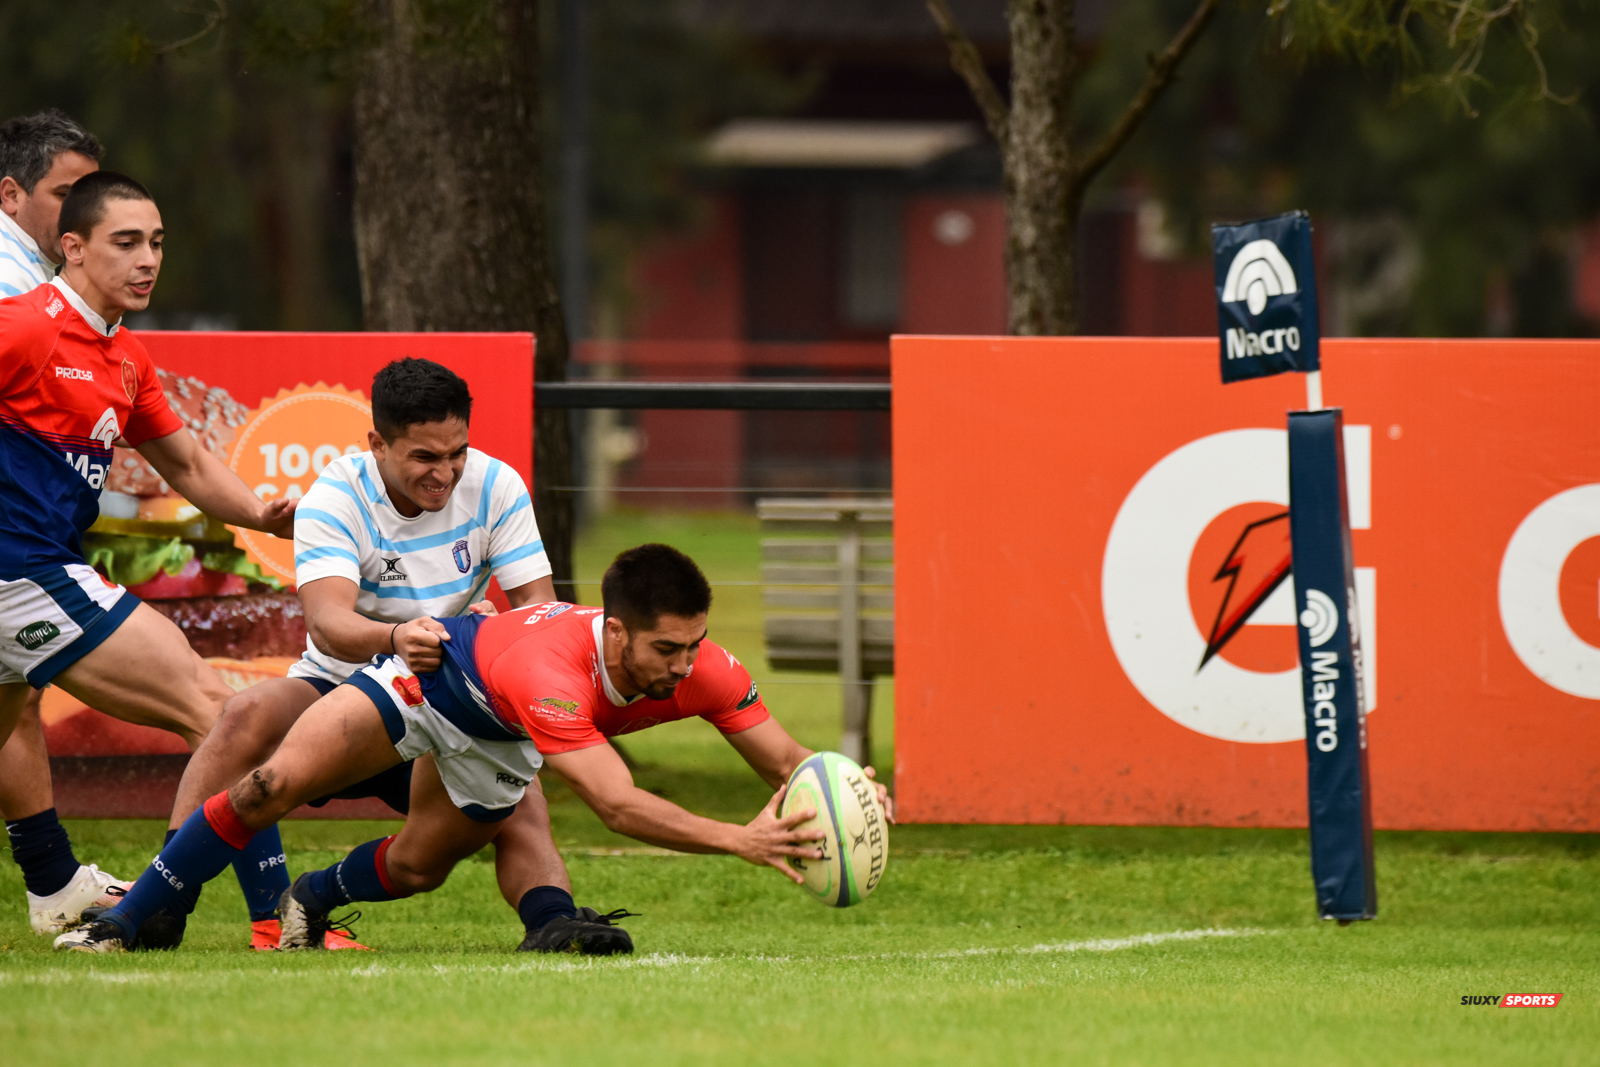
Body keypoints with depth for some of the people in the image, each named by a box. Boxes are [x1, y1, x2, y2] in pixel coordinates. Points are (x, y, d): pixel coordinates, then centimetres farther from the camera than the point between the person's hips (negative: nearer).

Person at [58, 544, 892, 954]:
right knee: (272, 786, -15)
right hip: (436, 669, -5)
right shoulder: (551, 671, -50)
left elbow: (784, 760, -24)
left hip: (497, 743, 5)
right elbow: (618, 806, -57)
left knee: (416, 869, 9)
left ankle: (312, 899, 45)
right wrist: (737, 840, -67)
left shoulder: (703, 672, -32)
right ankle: (123, 923, 1)